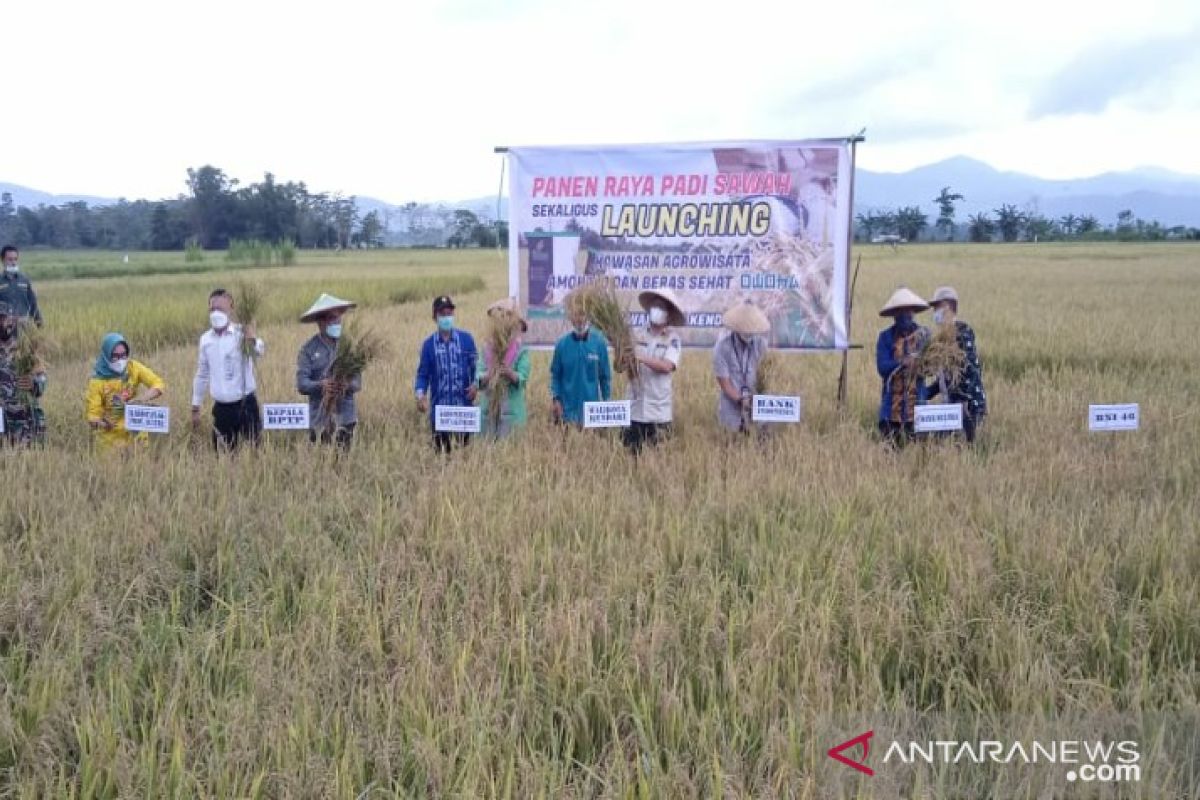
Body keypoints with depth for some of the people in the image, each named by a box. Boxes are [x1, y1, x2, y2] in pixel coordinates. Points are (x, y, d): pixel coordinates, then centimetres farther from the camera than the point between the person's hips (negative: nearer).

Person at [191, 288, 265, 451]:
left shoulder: (242, 334, -9)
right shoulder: (206, 339, 6)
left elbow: (260, 350, -30)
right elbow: (202, 374, 16)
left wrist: (253, 341, -53)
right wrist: (195, 408, 18)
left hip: (245, 404, -4)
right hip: (221, 407, 5)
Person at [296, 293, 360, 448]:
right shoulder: (308, 349, 1)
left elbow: (358, 381, 3)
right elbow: (301, 384, -6)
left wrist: (348, 385, -20)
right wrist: (321, 385, -25)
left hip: (345, 416, 2)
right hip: (319, 417, -1)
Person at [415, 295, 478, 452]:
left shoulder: (466, 339, 2)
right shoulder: (429, 344, 4)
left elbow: (476, 365, 5)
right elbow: (423, 373, 5)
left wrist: (476, 384, -12)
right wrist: (421, 394, -11)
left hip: (464, 406, -1)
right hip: (439, 407, 1)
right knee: (441, 449, 7)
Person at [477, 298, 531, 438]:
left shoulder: (521, 351, -3)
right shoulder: (487, 349, 6)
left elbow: (523, 378, -13)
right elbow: (478, 376, -2)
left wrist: (509, 373, -31)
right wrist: (487, 376, -22)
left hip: (511, 410, -3)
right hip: (488, 409, 3)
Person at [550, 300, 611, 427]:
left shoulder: (599, 342, -1)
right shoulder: (562, 344, -1)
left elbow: (605, 375, 4)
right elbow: (555, 375, 5)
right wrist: (556, 399, -5)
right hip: (568, 409, 0)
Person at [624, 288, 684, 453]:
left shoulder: (673, 338, 0)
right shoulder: (637, 335, 6)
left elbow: (667, 366, -15)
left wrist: (639, 357, -22)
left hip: (659, 412, -2)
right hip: (634, 410, 2)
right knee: (631, 453, 5)